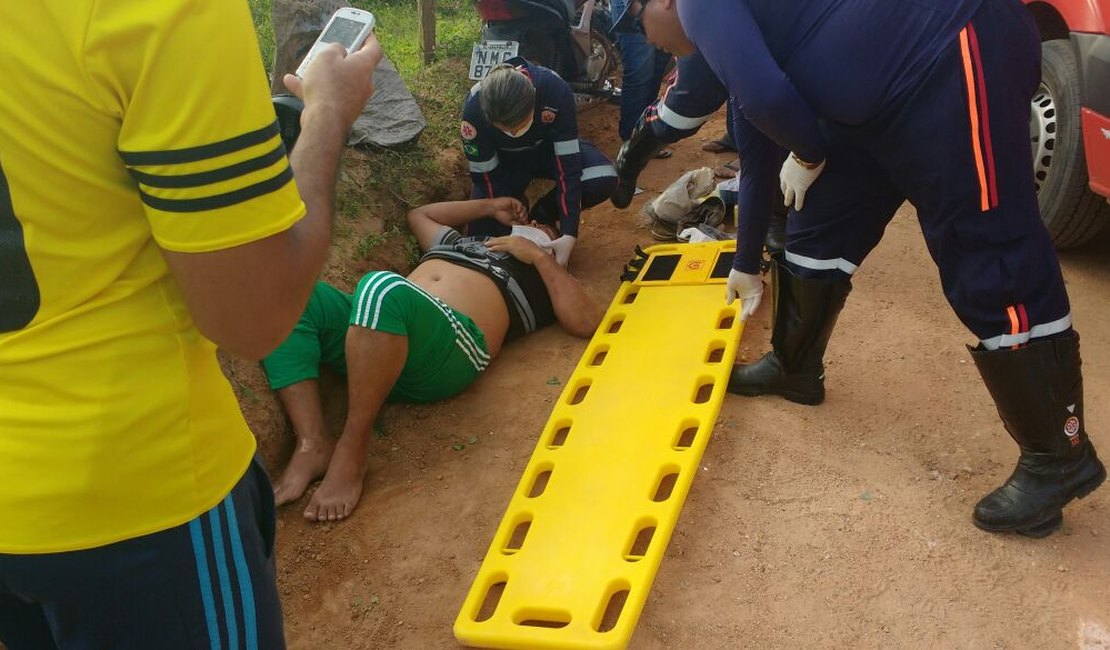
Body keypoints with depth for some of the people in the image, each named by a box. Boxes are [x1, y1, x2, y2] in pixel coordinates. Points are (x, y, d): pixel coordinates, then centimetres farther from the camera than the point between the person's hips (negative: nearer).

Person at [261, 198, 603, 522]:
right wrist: (489, 206, 49)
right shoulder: (461, 242, 40)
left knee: (382, 288, -39)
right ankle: (314, 445, -29)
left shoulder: (543, 276, 24)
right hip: (381, 325, 6)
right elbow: (419, 215, 55)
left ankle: (351, 453, -33)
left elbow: (588, 322, 7)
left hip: (450, 349, -6)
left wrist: (539, 256, 9)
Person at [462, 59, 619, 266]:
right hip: (504, 160, 0)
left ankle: (543, 215, -1)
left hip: (547, 148, 0)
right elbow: (487, 179, -23)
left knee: (603, 180, -29)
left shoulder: (555, 89, -36)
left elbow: (568, 166, -31)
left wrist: (569, 234, -36)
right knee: (484, 231, -20)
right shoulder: (474, 109, -35)